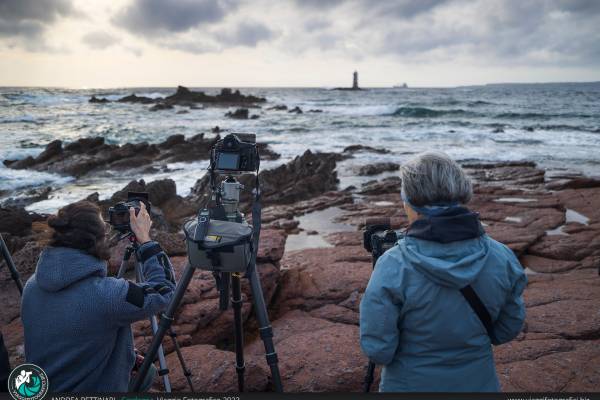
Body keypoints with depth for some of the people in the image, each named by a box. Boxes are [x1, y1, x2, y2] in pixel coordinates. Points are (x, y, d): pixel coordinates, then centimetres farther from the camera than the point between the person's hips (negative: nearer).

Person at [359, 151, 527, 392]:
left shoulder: (393, 267, -26)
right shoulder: (502, 258, -14)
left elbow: (378, 350, -21)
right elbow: (508, 329, -1)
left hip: (410, 385, -2)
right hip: (479, 383, 3)